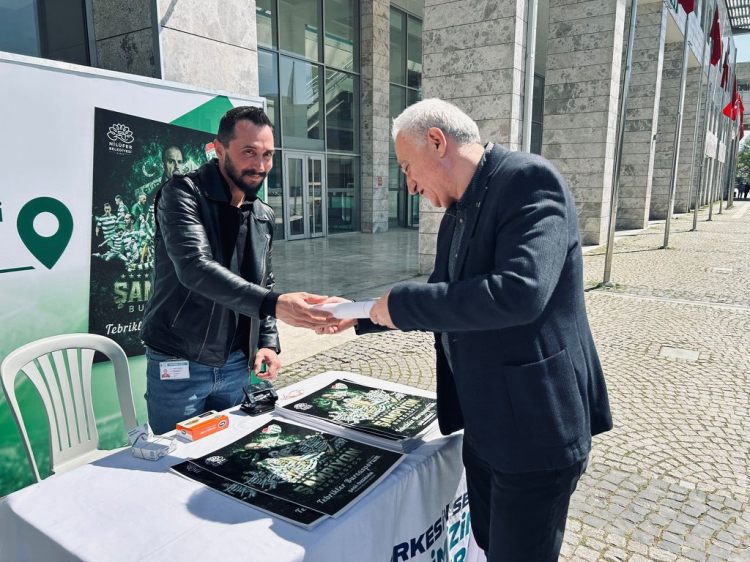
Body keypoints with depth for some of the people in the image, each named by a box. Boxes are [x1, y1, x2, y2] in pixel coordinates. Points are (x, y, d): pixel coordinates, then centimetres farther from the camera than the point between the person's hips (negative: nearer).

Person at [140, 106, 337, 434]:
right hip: (178, 366, -5)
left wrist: (268, 342, 0)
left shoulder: (264, 216, 6)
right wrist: (274, 305, -41)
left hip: (235, 366, 5)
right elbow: (194, 267, -31)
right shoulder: (183, 193, -14)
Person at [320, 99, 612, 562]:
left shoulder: (529, 179, -17)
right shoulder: (457, 216, 11)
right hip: (482, 424, 8)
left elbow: (518, 292, -31)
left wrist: (400, 302, -22)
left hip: (534, 428, -8)